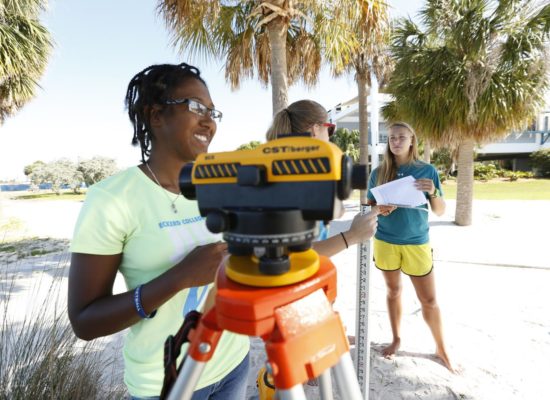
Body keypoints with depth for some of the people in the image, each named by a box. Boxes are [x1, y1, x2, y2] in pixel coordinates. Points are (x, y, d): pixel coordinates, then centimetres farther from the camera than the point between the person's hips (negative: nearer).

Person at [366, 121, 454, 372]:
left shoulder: (427, 171, -2)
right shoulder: (379, 173, 0)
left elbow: (440, 211, 0)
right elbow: (369, 206, 6)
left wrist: (433, 192, -19)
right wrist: (379, 210, -15)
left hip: (417, 243, -1)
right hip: (386, 242, 1)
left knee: (429, 300, 5)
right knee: (393, 291, 15)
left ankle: (441, 348, 27)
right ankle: (396, 339, 34)